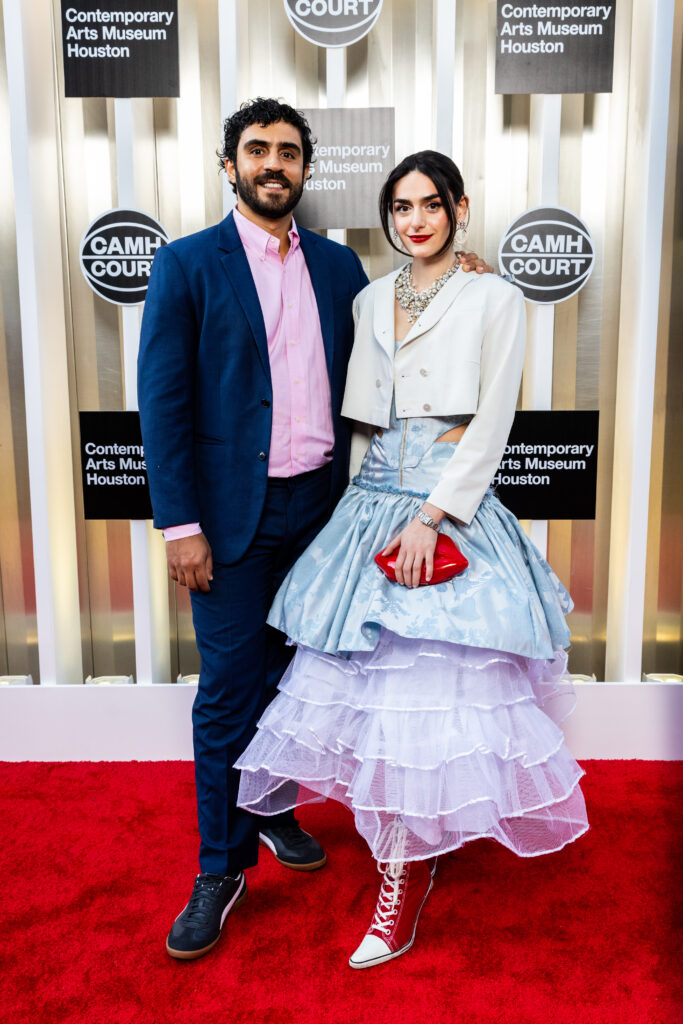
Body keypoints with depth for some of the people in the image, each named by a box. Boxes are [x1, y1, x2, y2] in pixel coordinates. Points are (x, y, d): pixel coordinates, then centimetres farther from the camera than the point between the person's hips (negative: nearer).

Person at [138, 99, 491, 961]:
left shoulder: (338, 265, 11)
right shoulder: (186, 264, -1)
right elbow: (163, 400, -7)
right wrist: (180, 524, -13)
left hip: (320, 504, 4)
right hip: (235, 513, -4)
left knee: (294, 676, 16)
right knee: (230, 690, 3)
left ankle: (271, 809, 38)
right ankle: (222, 868, 20)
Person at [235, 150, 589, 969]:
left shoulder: (493, 299, 1)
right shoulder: (370, 300, 15)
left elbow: (492, 424, -7)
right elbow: (359, 411, 14)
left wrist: (432, 516, -15)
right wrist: (384, 506, 3)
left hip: (454, 507, -5)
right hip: (373, 500, 5)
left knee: (430, 678, -5)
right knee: (370, 673, 6)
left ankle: (406, 875, 10)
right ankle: (408, 845, 27)